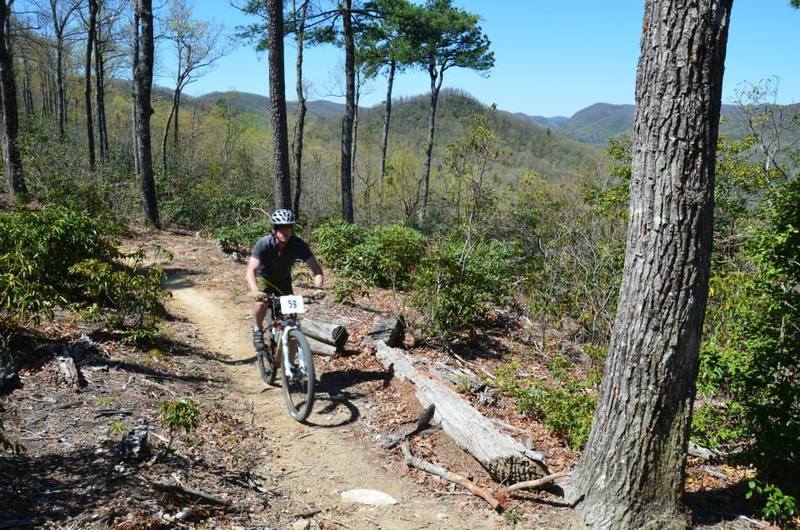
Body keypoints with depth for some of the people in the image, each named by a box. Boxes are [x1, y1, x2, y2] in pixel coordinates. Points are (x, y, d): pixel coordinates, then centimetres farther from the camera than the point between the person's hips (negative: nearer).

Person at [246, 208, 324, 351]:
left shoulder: (298, 244, -27)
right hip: (263, 277, -2)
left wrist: (319, 287, -48)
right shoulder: (264, 243, -32)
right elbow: (251, 270, -41)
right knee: (262, 302, -31)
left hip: (283, 280, 2)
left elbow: (315, 267, -29)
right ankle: (258, 329, -1)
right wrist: (255, 291, -58)